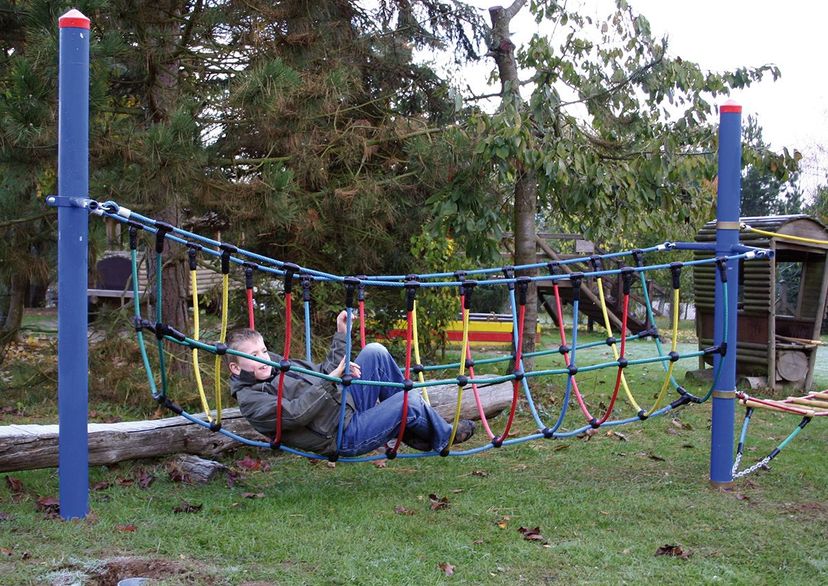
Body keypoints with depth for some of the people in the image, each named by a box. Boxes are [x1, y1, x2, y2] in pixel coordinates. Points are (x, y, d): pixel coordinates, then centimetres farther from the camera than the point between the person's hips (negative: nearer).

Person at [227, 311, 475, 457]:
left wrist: (341, 336, 16)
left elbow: (321, 372, 24)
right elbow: (295, 413, -27)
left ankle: (412, 425, 5)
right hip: (344, 437, -9)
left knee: (374, 351, -2)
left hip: (350, 404, 10)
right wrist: (332, 379, -29)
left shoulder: (275, 364, 16)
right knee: (412, 399, -18)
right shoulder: (250, 400, -13)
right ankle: (443, 437, 16)